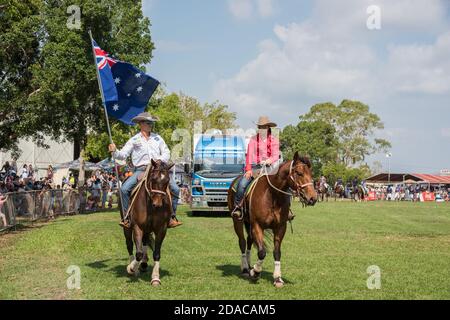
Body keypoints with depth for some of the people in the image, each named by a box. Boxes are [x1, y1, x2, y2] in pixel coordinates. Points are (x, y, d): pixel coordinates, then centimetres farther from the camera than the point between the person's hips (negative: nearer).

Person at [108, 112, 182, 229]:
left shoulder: (157, 138, 15)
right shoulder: (134, 140, 9)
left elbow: (166, 153, 12)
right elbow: (122, 155, 4)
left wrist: (159, 160, -8)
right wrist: (115, 151, -17)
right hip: (140, 170, -2)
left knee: (175, 189, -14)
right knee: (125, 189, -24)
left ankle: (172, 216, -1)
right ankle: (126, 217, -11)